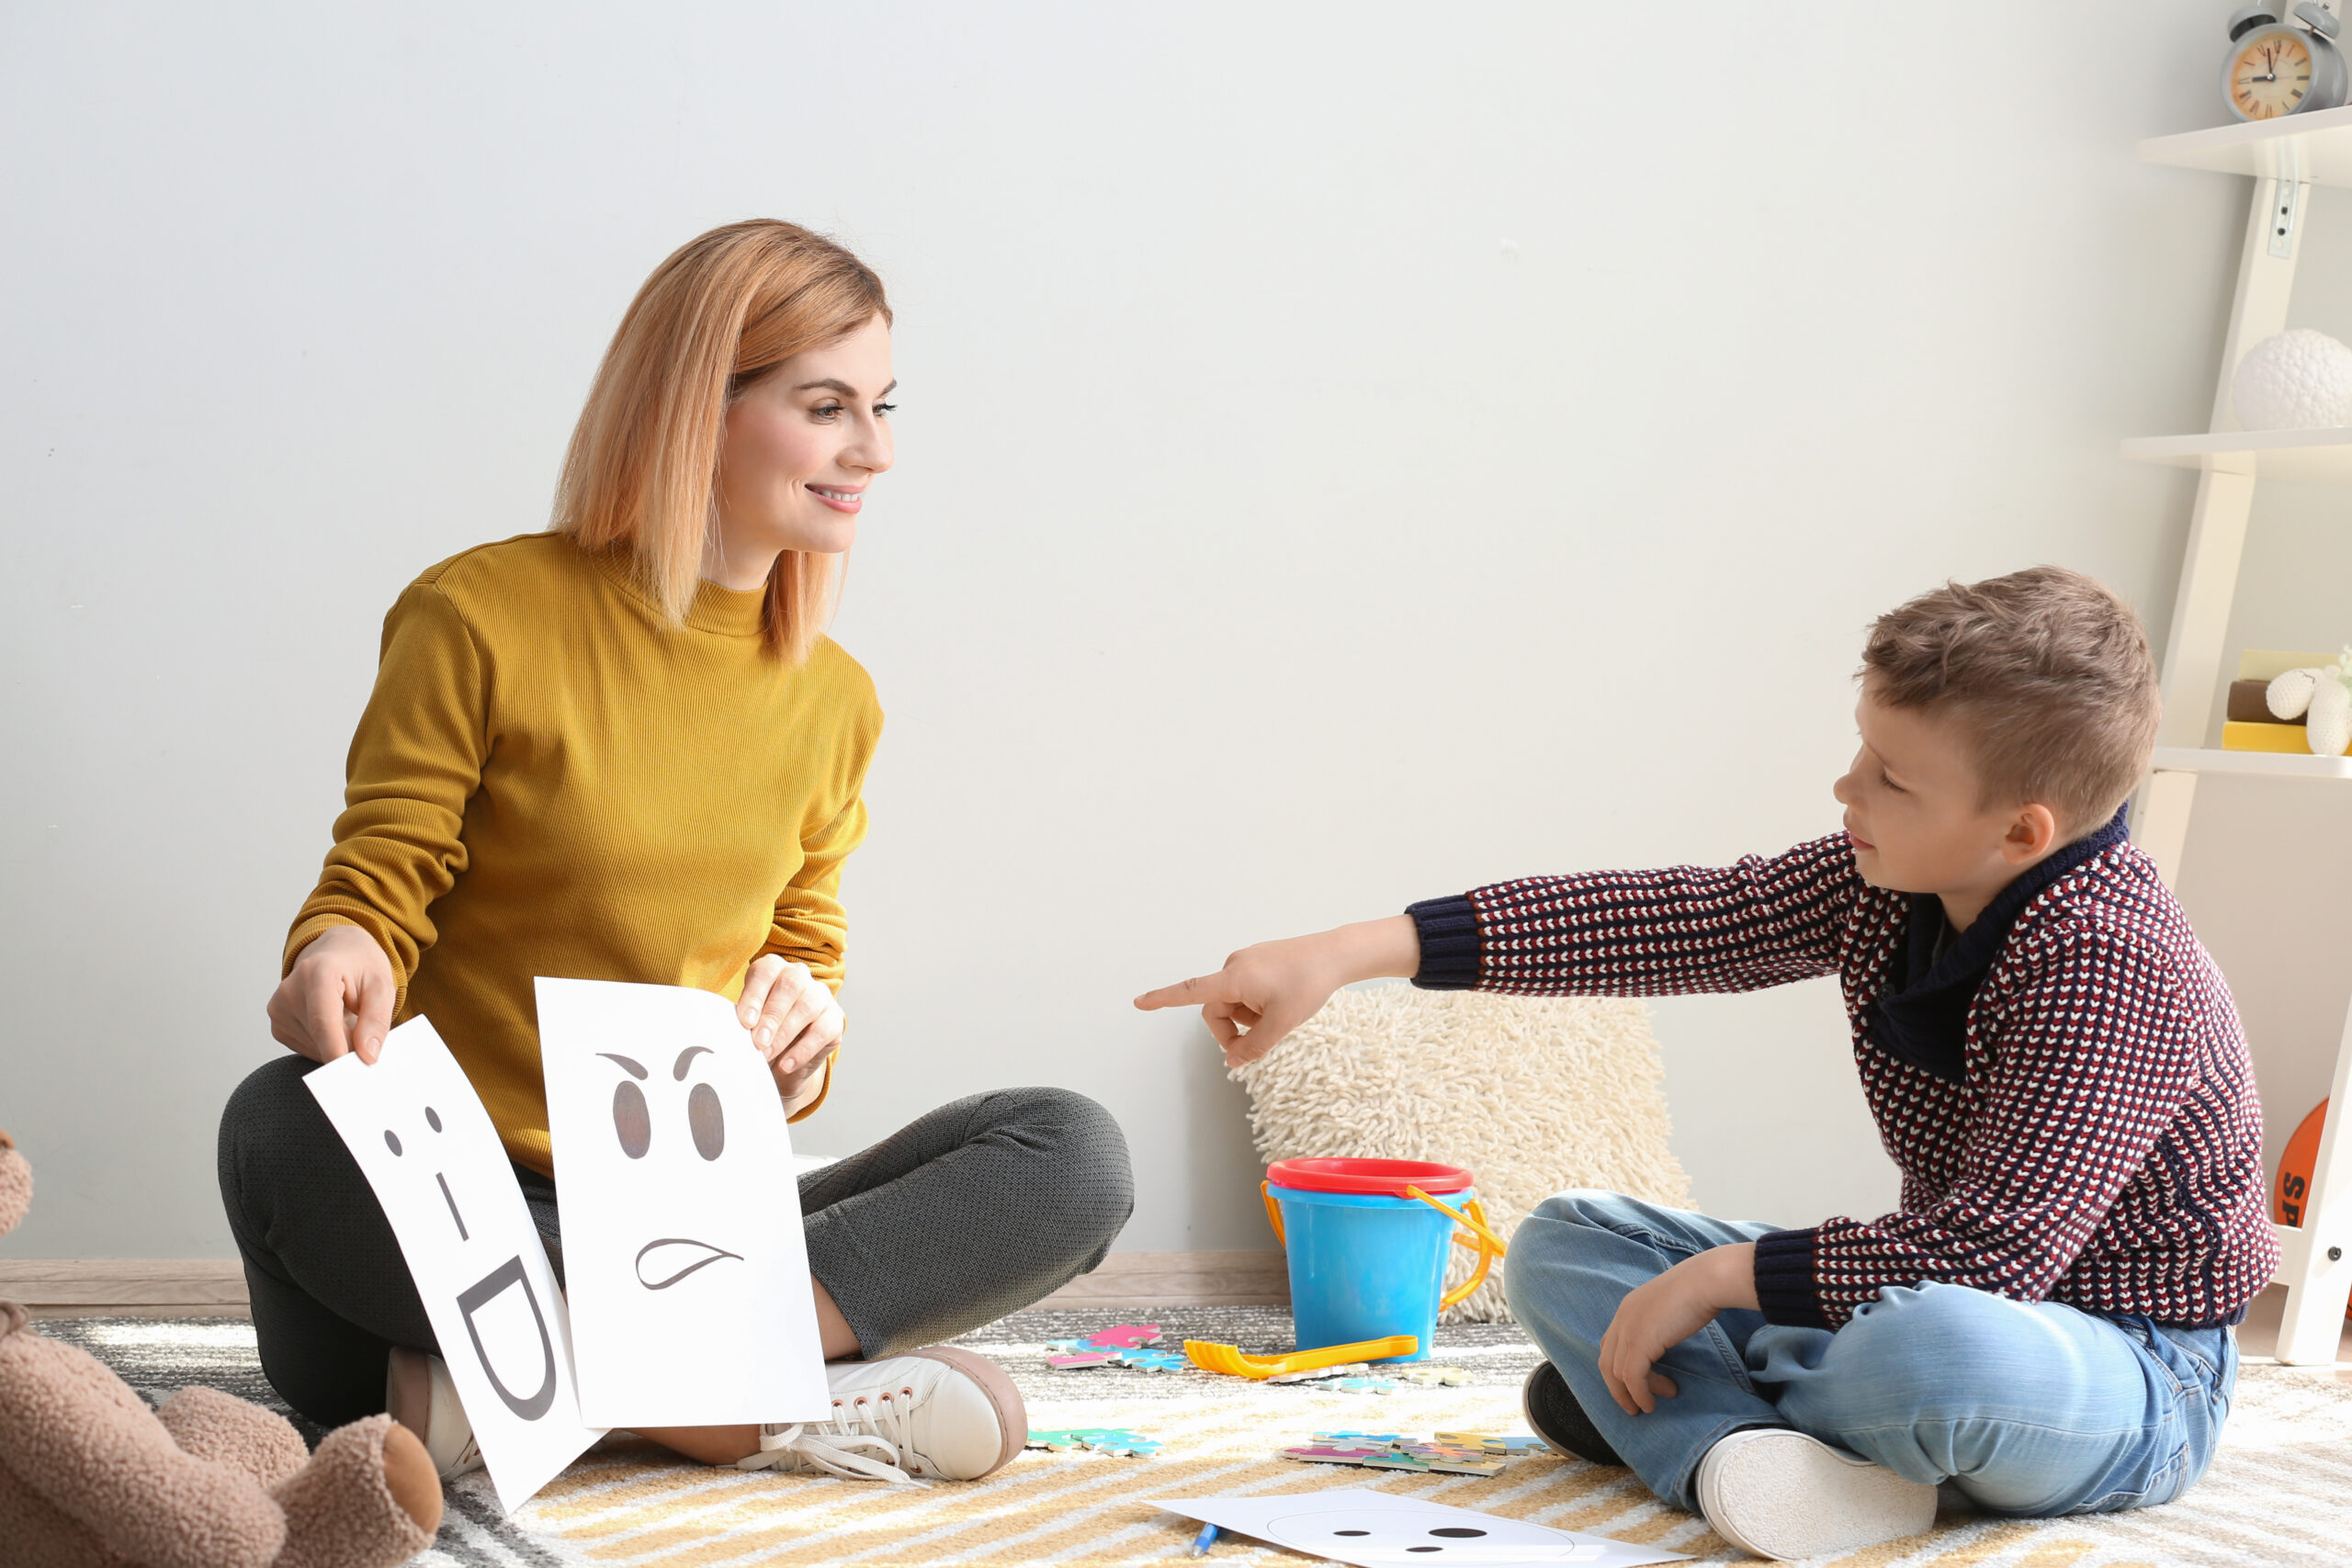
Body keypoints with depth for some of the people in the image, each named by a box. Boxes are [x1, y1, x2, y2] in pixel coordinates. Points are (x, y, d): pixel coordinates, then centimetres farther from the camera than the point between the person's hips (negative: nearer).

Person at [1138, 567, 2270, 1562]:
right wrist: (1351, 952, -10)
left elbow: (1996, 1251, -34)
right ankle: (1744, 1458, -22)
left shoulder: (2112, 967, -28)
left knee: (1939, 1344, -44)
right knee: (1562, 1241, 6)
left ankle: (1681, 1410, -10)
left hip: (2130, 1374, -8)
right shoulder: (1885, 886, -4)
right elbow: (1666, 921, -5)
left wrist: (1720, 1275, -24)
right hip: (1927, 1311, 8)